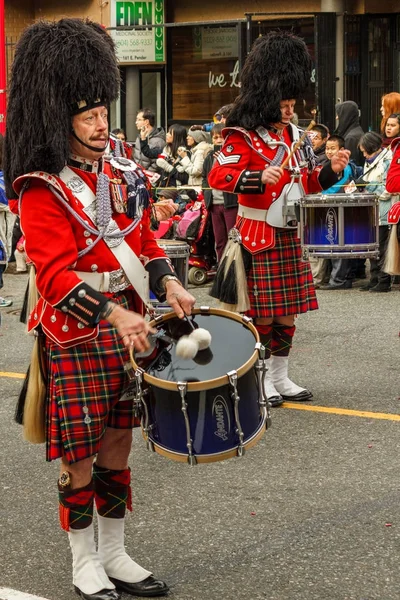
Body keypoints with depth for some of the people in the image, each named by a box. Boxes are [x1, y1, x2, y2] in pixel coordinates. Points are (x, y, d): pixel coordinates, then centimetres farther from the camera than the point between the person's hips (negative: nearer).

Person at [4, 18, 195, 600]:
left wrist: (168, 283, -1)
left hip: (126, 330, 6)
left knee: (117, 449, 14)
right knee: (80, 461, 3)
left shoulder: (121, 175, 7)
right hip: (74, 340, -6)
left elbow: (144, 240, 16)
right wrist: (114, 314, -30)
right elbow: (55, 276, -20)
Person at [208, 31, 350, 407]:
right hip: (259, 237, -7)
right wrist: (258, 177, -35)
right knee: (261, 314, 0)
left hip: (289, 236, 7)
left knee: (287, 312, 11)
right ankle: (261, 380, 12)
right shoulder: (243, 137, -10)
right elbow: (218, 177, -21)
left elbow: (305, 183, 20)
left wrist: (331, 171, 1)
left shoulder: (293, 136, 13)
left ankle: (280, 377, 22)